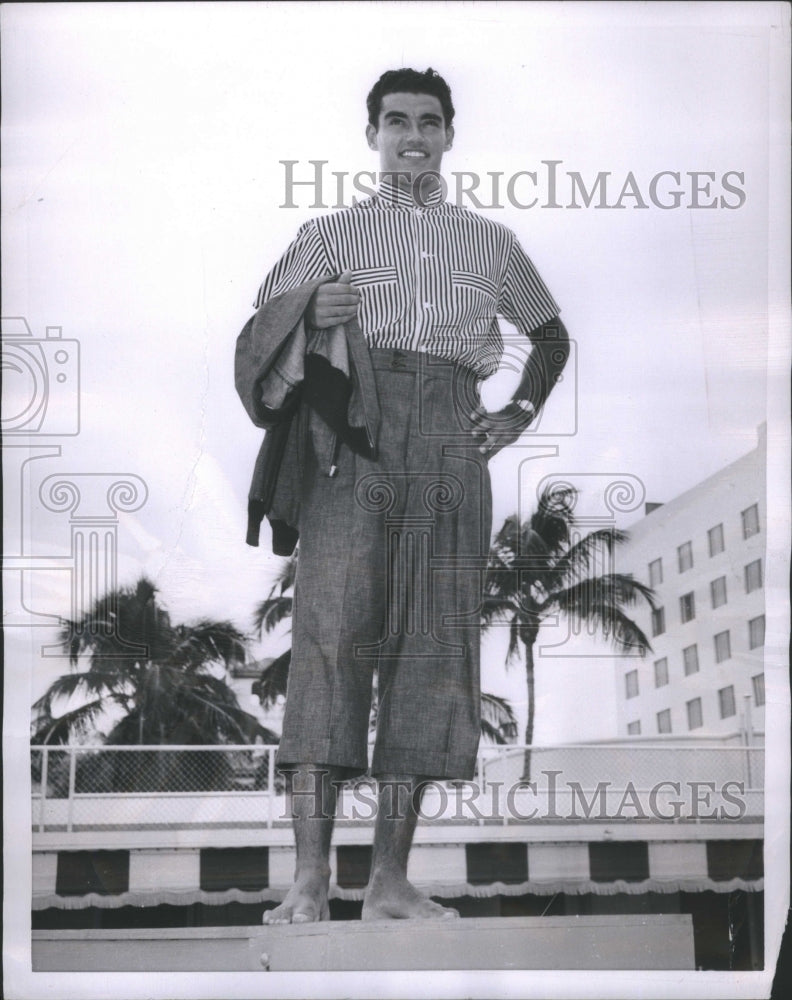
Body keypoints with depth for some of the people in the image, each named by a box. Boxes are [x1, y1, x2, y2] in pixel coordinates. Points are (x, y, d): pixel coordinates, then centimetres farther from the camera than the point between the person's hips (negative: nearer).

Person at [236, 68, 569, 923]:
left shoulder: (490, 243, 22)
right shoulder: (331, 234, 16)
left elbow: (552, 336, 33)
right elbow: (260, 335, 11)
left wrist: (519, 414, 16)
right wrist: (309, 314, -11)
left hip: (449, 443, 3)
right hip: (353, 435, -3)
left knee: (430, 650, -3)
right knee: (333, 629, -16)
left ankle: (390, 880, 0)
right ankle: (309, 878, -19)